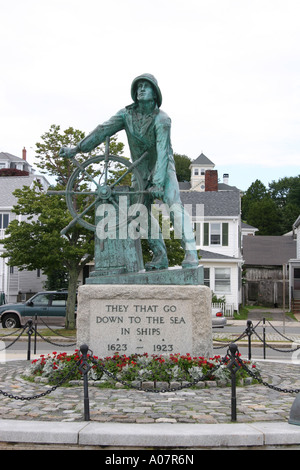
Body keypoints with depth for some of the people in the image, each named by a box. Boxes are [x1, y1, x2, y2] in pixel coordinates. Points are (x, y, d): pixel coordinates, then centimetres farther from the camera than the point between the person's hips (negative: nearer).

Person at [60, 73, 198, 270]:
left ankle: (191, 254, -26)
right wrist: (77, 148, -14)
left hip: (163, 167, -6)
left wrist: (158, 182, -33)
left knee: (175, 206, -22)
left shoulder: (161, 119, -20)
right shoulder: (127, 113, -4)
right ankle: (160, 256, 4)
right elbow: (104, 130, -8)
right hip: (142, 171, 6)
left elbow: (162, 152, -26)